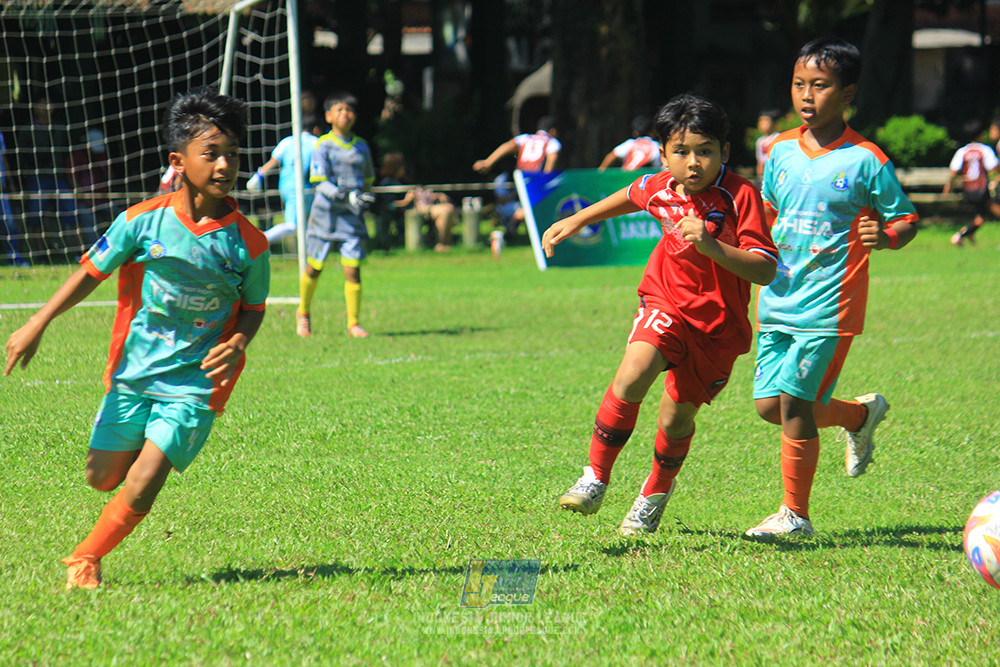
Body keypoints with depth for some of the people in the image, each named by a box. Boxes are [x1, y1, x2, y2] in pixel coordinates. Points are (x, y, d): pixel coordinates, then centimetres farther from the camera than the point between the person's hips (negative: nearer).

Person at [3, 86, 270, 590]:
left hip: (194, 381, -2)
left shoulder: (247, 244, -10)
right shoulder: (143, 221, -10)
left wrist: (237, 344, -15)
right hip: (133, 369, 2)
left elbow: (253, 308, 6)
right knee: (102, 478, 9)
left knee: (141, 489, -12)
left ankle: (85, 560, 13)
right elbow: (91, 271, 1)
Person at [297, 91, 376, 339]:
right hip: (326, 214, -2)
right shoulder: (323, 146, -5)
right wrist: (346, 197, -26)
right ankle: (303, 313, 31)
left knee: (352, 270, -6)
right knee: (314, 269, 7)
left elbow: (368, 179, 24)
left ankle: (353, 323, 3)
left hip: (352, 216, 2)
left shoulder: (362, 146, 8)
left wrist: (365, 198, 11)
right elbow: (321, 183, -14)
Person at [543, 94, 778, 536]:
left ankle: (655, 496, 40)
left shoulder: (740, 196, -21)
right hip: (666, 304, 2)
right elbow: (629, 197, 22)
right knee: (631, 378, -25)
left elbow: (765, 271, -27)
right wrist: (574, 222, 27)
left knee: (676, 417, 10)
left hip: (718, 323, -2)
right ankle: (595, 479, -12)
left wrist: (710, 245, -40)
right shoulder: (659, 188, -5)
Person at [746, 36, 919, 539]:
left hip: (829, 306, -6)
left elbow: (906, 220, -1)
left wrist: (884, 236, -21)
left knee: (794, 402, -9)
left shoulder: (866, 161, -8)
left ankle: (795, 513, 6)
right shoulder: (781, 151, 8)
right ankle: (860, 414, 31)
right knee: (769, 404, 5)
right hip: (779, 299, 6)